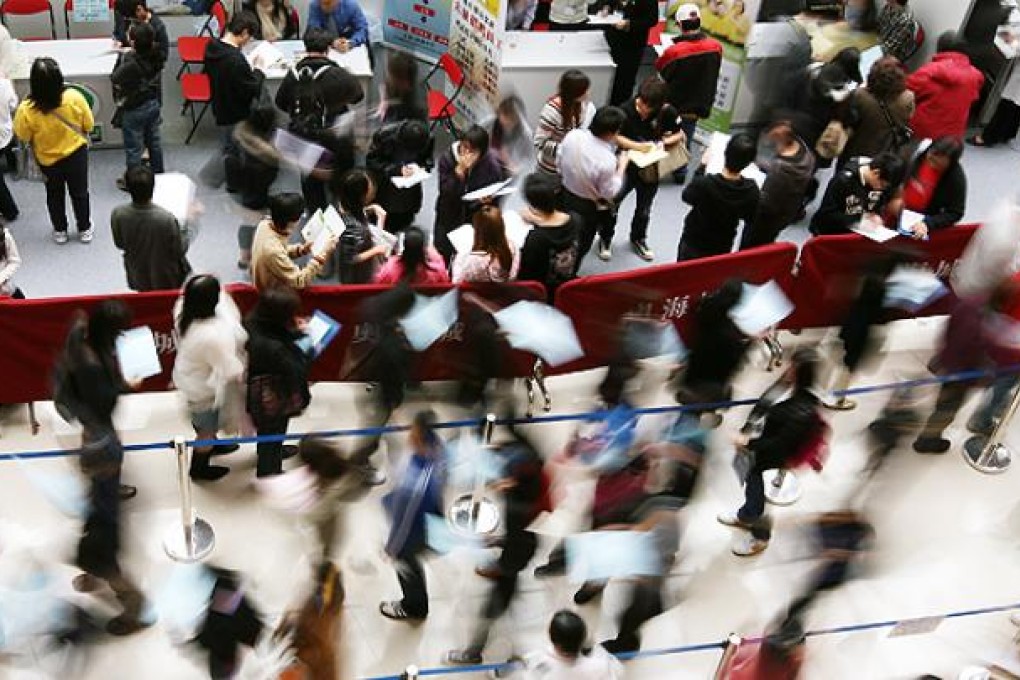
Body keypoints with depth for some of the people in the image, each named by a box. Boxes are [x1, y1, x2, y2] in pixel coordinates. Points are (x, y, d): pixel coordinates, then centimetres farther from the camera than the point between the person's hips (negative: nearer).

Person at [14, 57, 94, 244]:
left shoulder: (26, 109, -28)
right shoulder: (74, 97, -27)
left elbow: (23, 137, -11)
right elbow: (89, 125, -12)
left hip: (47, 159, 0)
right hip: (76, 154, 0)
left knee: (55, 196, 24)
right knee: (79, 193, 22)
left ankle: (60, 231, 39)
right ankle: (84, 229, 37)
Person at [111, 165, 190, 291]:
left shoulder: (117, 215, -22)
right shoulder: (167, 218, -33)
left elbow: (119, 244, -4)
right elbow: (180, 251, -17)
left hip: (137, 280, 5)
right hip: (167, 281, -4)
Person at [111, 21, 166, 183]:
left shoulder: (131, 63, -30)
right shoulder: (156, 56, -12)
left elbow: (115, 79, -17)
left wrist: (121, 57, -7)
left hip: (135, 109, -6)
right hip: (153, 104, 6)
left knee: (133, 148, 11)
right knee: (154, 142, 22)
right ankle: (158, 174, 37)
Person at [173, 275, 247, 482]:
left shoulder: (183, 310, -22)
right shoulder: (215, 335, -44)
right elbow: (232, 372, -33)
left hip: (189, 376, 7)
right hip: (203, 389, -7)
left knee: (203, 424, 36)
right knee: (207, 430, 23)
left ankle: (212, 446, 65)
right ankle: (199, 469, 49)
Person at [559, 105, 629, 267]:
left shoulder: (572, 135, -20)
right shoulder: (607, 161, -35)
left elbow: (560, 162, -3)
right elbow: (610, 193, -19)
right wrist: (622, 166, -9)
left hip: (565, 195, 5)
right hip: (589, 207, -5)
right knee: (581, 244, 19)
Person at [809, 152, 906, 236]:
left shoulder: (882, 182, -3)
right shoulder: (843, 180, -20)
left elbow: (881, 207, 13)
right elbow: (827, 215, -19)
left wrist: (877, 216, -10)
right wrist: (860, 218, -24)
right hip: (831, 232, -6)